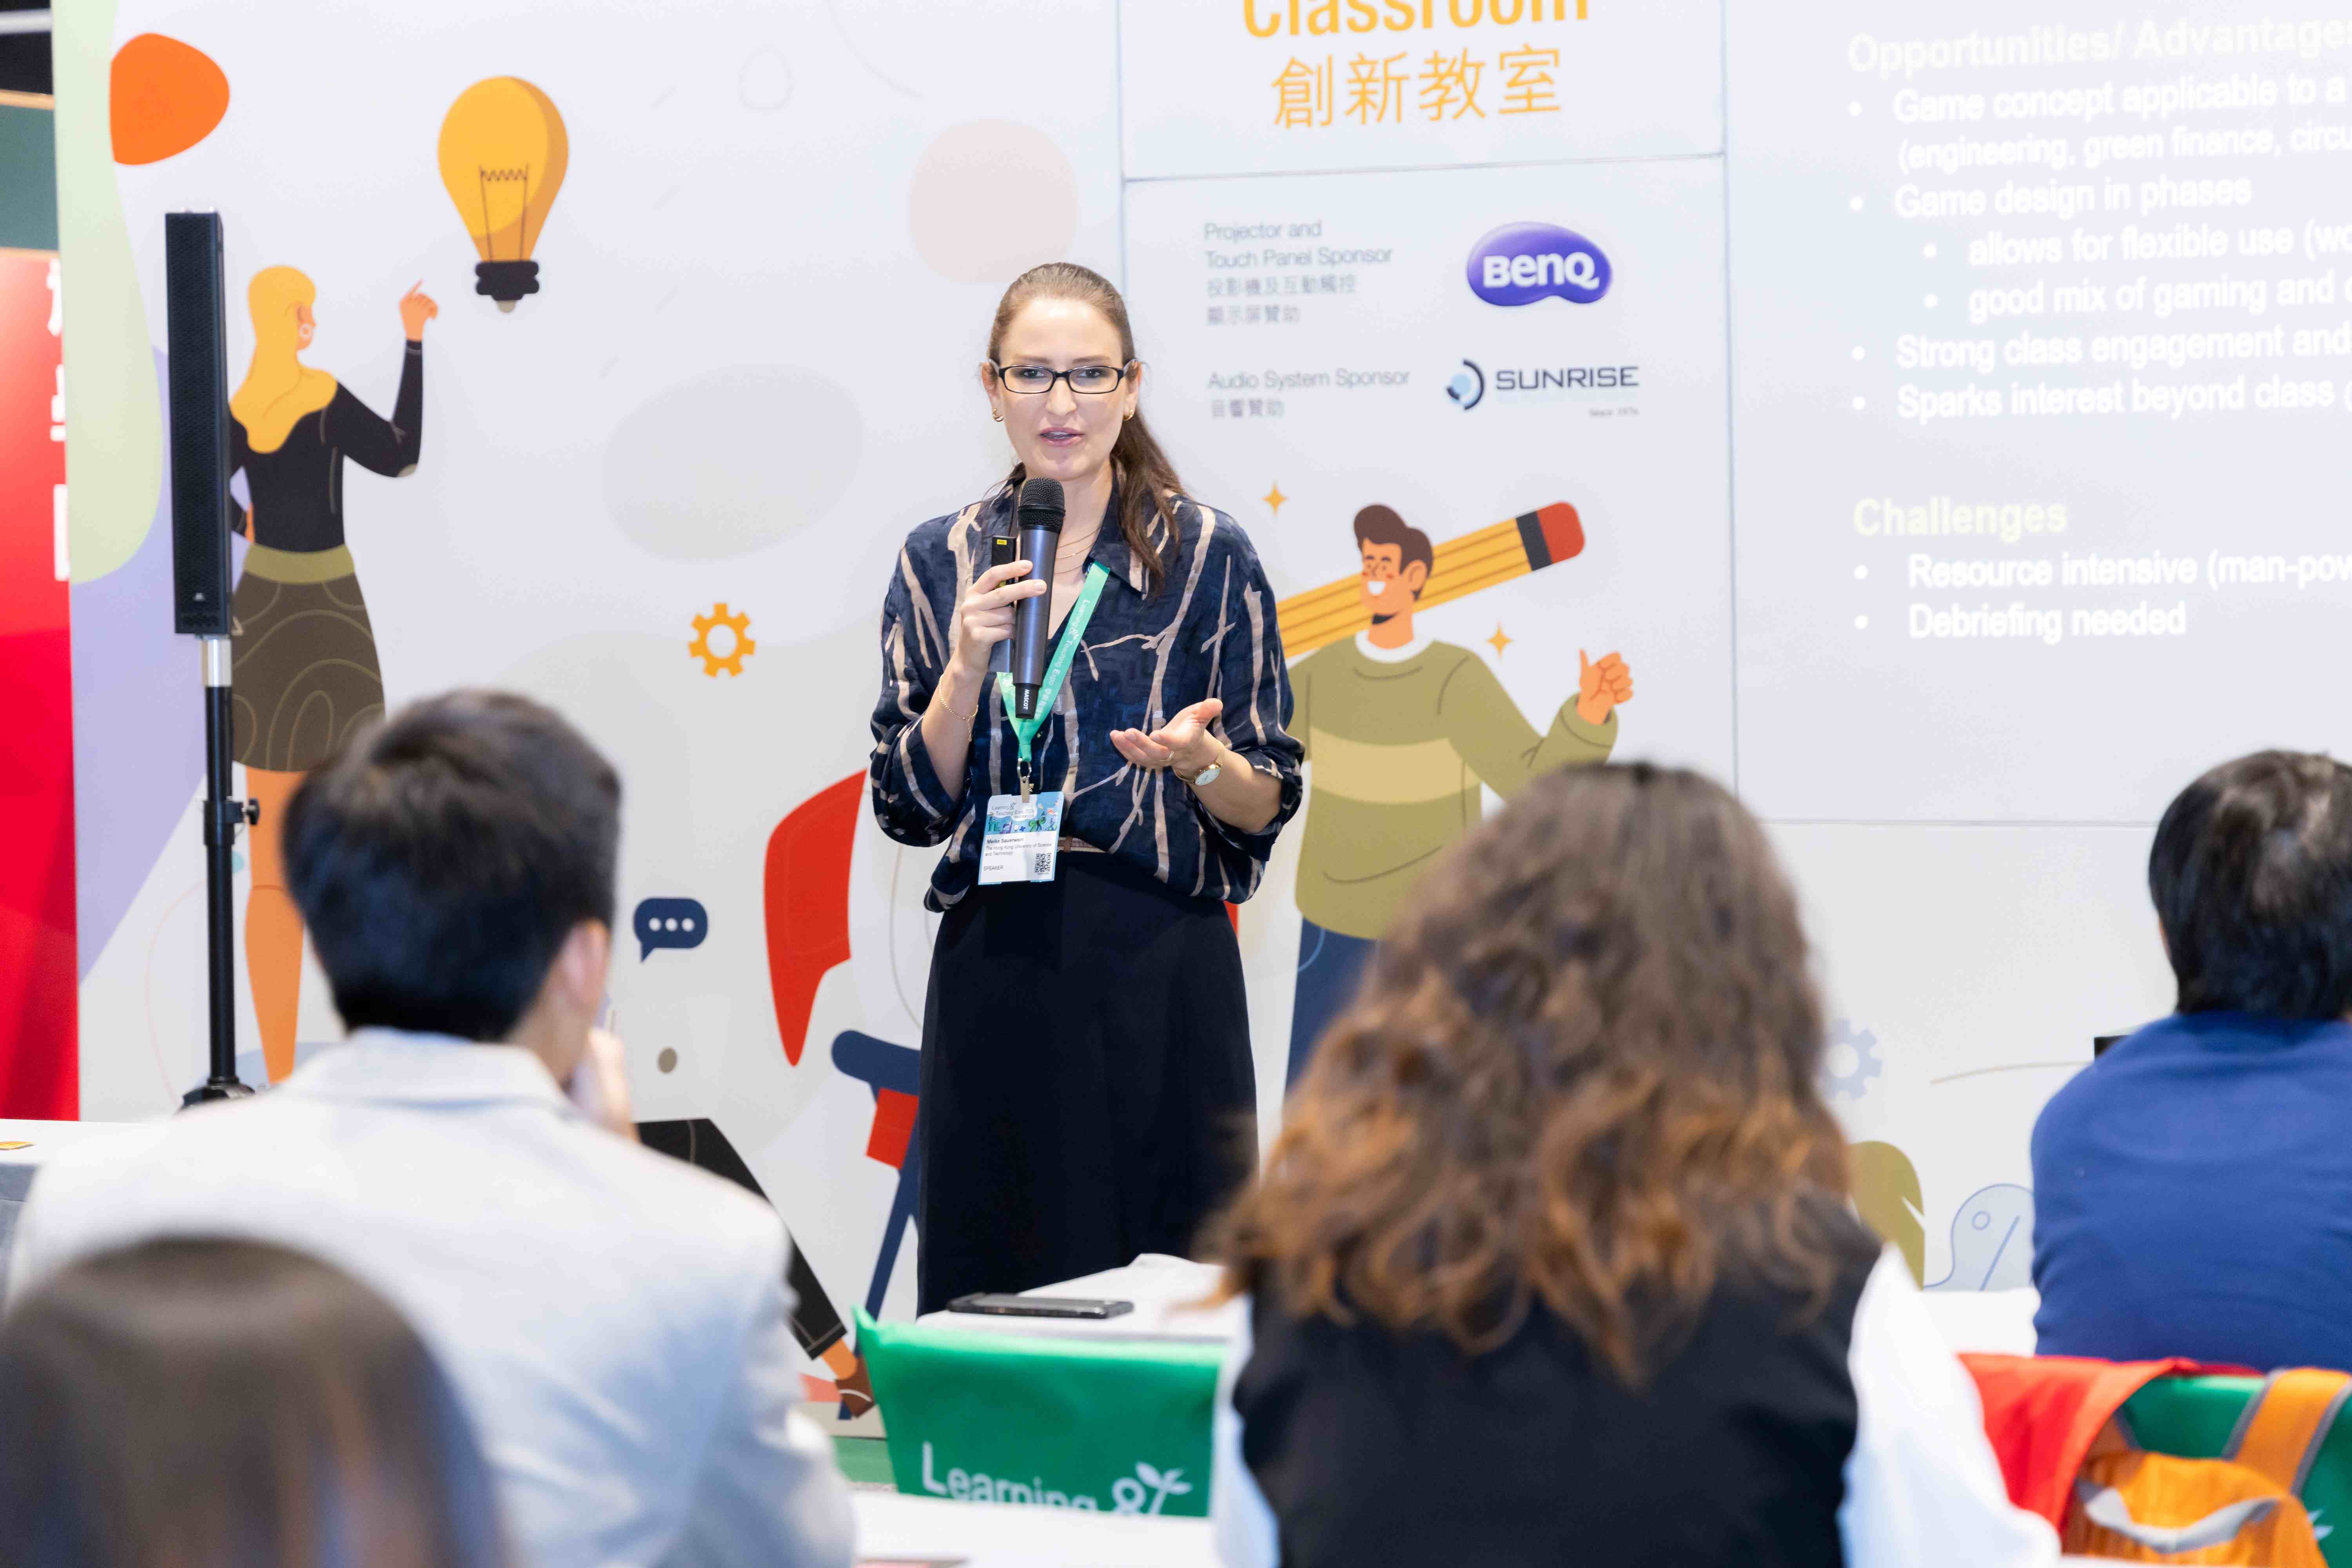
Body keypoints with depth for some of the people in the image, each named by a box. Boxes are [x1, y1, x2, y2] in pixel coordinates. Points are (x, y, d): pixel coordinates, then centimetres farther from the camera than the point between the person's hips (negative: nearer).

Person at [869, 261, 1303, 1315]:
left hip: (1161, 963, -2)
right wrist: (968, 665, -9)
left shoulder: (1208, 555, 1)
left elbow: (1268, 804, 2)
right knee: (998, 1290, 3)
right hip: (996, 971, 2)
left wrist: (1198, 761, -18)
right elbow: (909, 809, 5)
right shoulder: (940, 563, 8)